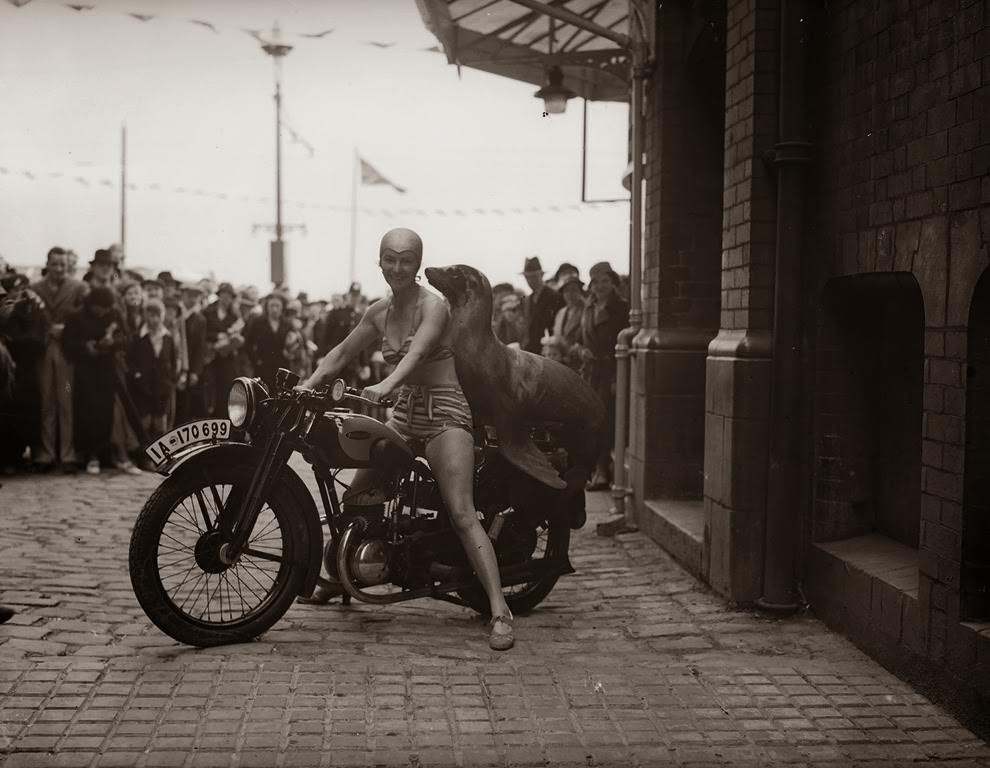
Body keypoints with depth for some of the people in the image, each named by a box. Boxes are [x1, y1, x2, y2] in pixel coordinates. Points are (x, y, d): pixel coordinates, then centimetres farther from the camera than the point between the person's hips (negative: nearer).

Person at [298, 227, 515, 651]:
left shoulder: (433, 305, -12)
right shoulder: (379, 312, 10)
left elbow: (416, 352, -29)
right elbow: (342, 353, 17)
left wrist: (385, 385, -47)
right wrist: (305, 385, 3)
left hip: (444, 413, -7)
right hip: (405, 412, 7)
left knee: (462, 515, -18)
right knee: (354, 498, 9)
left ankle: (500, 613, -21)